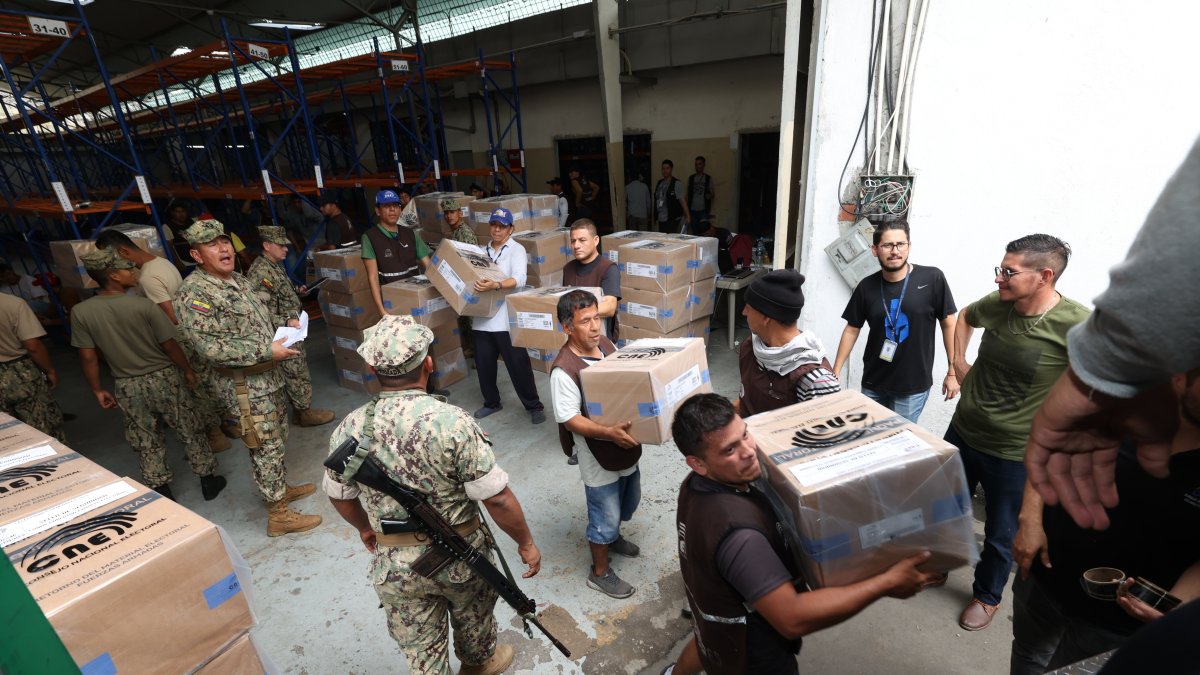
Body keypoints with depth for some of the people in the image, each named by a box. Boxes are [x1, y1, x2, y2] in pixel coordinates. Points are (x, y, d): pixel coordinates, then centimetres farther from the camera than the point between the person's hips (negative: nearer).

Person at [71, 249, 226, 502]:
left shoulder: (80, 312, -8)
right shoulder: (144, 305, -18)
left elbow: (88, 357, -3)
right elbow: (169, 344, -12)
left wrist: (98, 390, 9)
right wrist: (188, 371, 2)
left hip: (127, 386, 3)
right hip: (163, 378, -3)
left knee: (147, 441, 16)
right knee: (190, 431, 12)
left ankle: (162, 493, 26)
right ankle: (208, 481, 22)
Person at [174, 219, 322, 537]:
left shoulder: (239, 280, 10)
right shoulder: (193, 294, -17)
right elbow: (210, 346, -24)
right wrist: (267, 351, -24)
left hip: (269, 376, 9)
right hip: (245, 386, -8)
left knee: (277, 439, 21)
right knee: (266, 448, 0)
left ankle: (281, 487, 40)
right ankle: (278, 515, 12)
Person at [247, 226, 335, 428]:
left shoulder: (276, 266, 10)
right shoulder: (260, 273, -21)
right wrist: (286, 322, -32)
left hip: (292, 331, 10)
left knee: (299, 371, 19)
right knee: (297, 374, 1)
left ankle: (301, 408, 32)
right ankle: (304, 412, 13)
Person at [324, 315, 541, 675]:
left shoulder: (349, 429, -13)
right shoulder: (452, 422, -27)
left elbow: (339, 495, 4)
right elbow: (497, 498, -23)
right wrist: (526, 543, -7)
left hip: (394, 564, 2)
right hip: (459, 554, -1)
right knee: (472, 617, 30)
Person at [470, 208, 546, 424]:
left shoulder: (517, 250, -2)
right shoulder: (483, 251, 16)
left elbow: (519, 279, -18)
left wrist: (495, 285, -34)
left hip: (506, 319, -5)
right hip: (482, 317, 6)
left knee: (518, 364, -1)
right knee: (483, 363, 13)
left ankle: (534, 406, 14)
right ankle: (491, 402, 34)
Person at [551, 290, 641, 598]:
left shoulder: (606, 344, -4)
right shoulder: (564, 369, -27)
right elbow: (570, 420, -25)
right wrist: (609, 432, -36)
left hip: (625, 446, 8)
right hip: (598, 456, -8)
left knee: (628, 502, 28)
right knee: (605, 517, 11)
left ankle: (613, 538, 57)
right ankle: (600, 573, 35)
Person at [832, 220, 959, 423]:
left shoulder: (932, 278, -12)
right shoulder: (867, 286, -4)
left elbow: (949, 324, -4)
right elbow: (852, 330, 3)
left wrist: (953, 372, -1)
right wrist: (835, 372, 1)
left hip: (913, 386, -2)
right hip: (873, 384, 3)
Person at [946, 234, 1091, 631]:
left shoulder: (1078, 325, -23)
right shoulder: (996, 304, -8)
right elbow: (964, 316, 15)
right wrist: (959, 361, 6)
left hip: (1014, 452, -4)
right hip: (962, 433, 4)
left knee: (1001, 534, 16)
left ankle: (987, 595, 41)